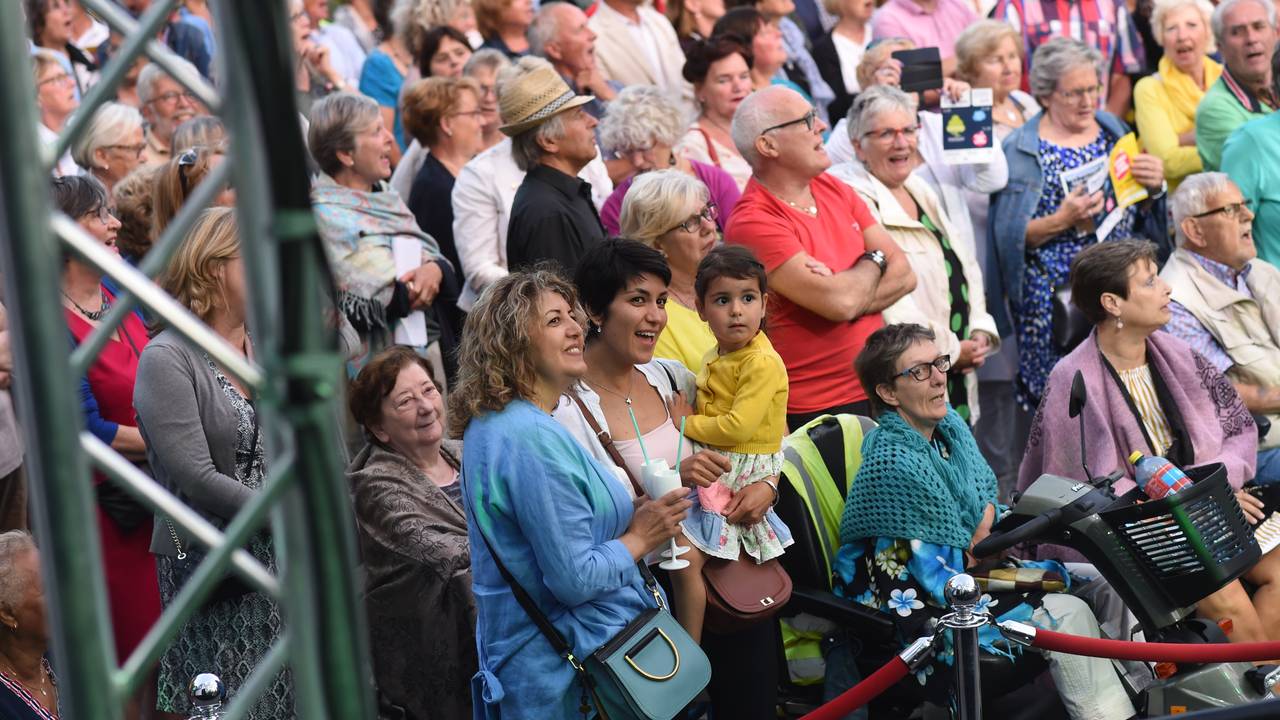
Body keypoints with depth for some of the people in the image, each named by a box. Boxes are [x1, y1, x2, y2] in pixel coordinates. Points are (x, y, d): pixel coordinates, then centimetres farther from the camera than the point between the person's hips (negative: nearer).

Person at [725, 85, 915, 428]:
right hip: (813, 410, -7)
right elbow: (840, 301, -22)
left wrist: (852, 298, -15)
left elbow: (903, 274, 5)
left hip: (879, 388, 7)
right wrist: (873, 261, -1)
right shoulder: (753, 222, -16)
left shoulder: (834, 189, 10)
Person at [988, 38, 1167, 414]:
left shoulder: (1113, 129, 12)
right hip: (1054, 295, -5)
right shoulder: (1020, 150, -3)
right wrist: (1062, 221, -21)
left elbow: (1141, 212, 17)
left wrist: (1154, 186, -5)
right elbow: (1009, 237, -6)